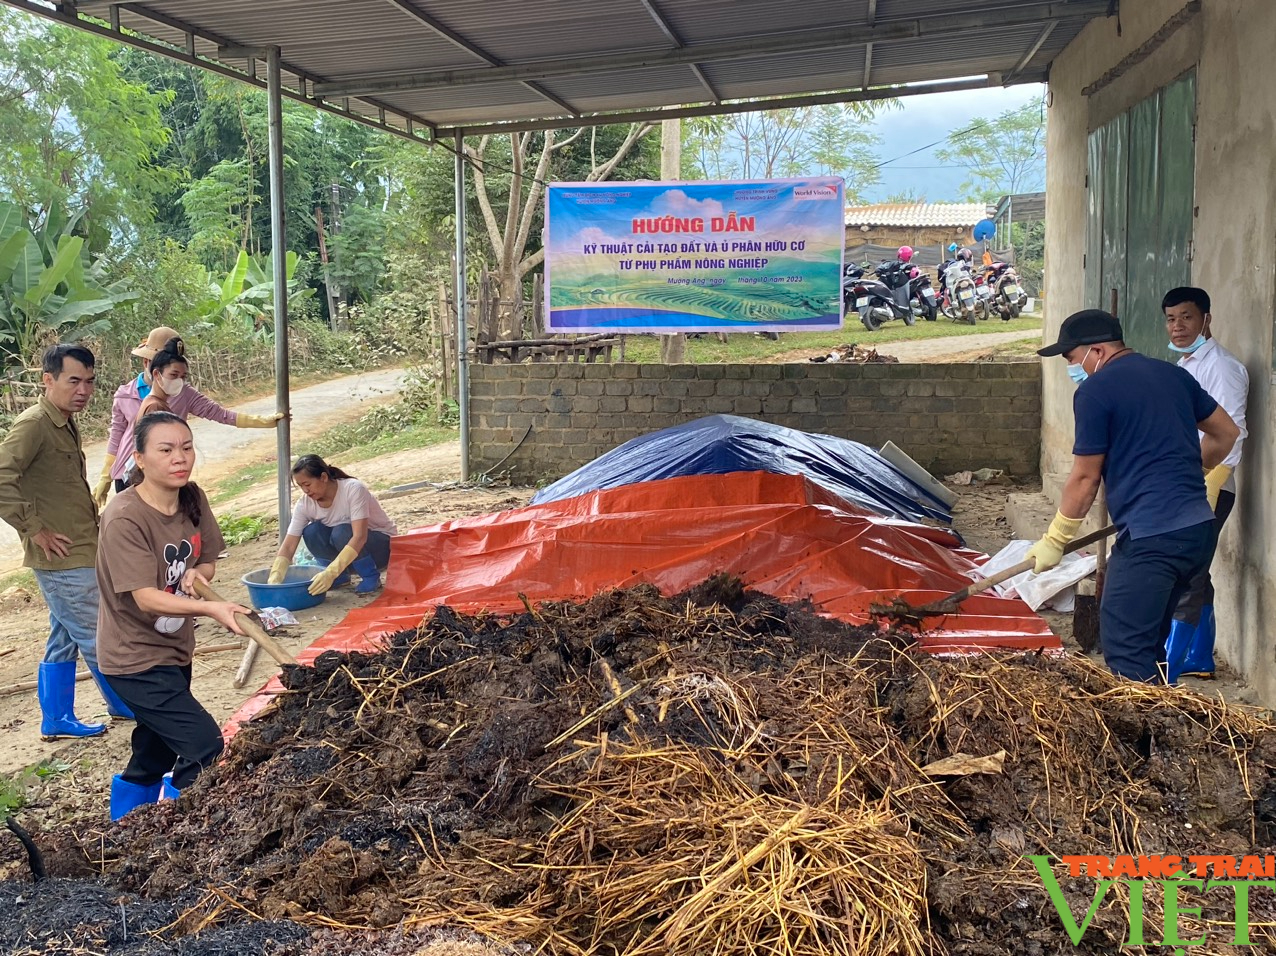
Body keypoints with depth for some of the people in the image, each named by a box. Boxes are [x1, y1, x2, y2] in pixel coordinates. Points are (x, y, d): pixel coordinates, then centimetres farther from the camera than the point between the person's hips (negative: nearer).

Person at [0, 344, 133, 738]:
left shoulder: (65, 424, 12)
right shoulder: (34, 424, -17)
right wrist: (34, 529, -20)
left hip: (78, 553, 9)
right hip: (63, 557, -9)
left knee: (65, 638, 16)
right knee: (98, 638, 3)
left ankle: (57, 719, 27)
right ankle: (128, 705, 16)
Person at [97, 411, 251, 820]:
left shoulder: (193, 499, -4)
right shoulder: (125, 518, -24)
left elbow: (208, 560, 8)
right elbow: (146, 598, -27)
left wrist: (197, 573, -16)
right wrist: (210, 608, -41)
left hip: (174, 647, 8)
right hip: (136, 658, -8)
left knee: (157, 753, 22)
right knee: (204, 746, -15)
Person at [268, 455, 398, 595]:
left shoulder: (353, 489, -28)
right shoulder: (304, 505, -13)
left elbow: (359, 537, -37)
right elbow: (288, 546, -14)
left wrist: (330, 573, -46)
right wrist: (275, 577, -32)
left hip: (383, 543, -5)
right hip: (349, 556, 5)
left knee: (341, 532, -33)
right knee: (311, 532, -22)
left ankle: (371, 576, -11)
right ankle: (340, 577, -2)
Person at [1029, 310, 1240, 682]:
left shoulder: (1095, 391, -7)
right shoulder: (1172, 374, 15)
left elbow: (1085, 477, -6)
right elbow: (1226, 433, 24)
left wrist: (1054, 541, 4)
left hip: (1149, 537, -9)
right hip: (1200, 529, 9)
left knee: (1126, 649, -5)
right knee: (1150, 638, 18)